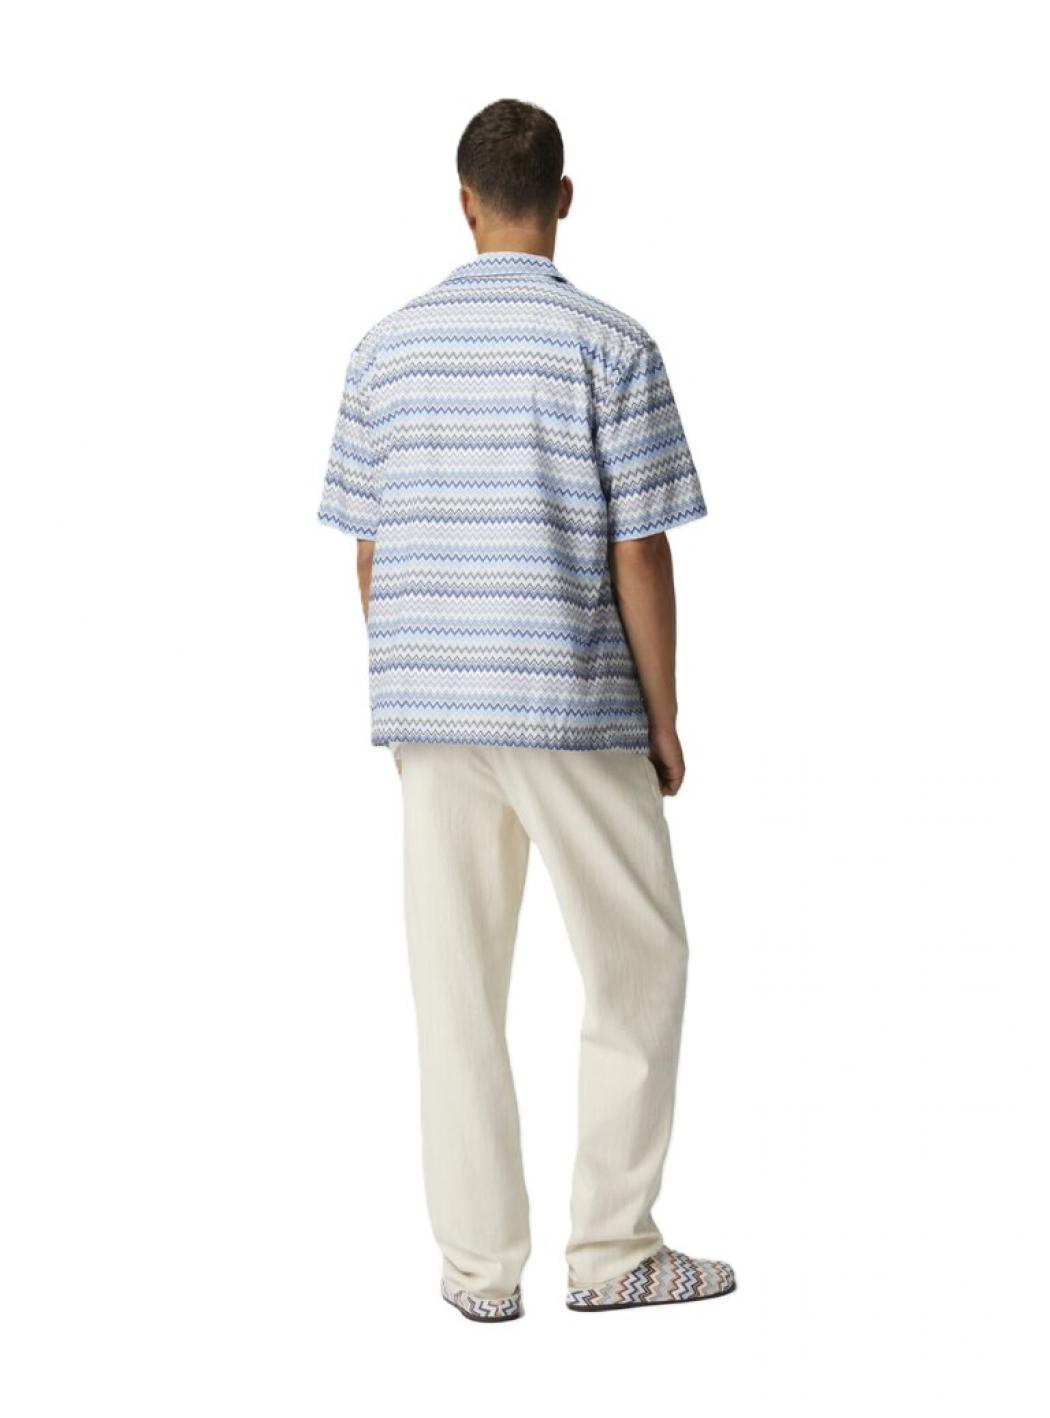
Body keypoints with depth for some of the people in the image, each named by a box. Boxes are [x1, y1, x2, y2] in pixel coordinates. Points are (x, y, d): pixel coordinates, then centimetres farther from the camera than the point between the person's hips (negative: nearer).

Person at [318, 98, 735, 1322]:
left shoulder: (386, 348, 4)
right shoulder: (611, 346, -7)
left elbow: (366, 549, 6)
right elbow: (640, 551, -9)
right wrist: (664, 715, 0)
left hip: (427, 710, 4)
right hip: (574, 710, -3)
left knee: (456, 983, 8)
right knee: (637, 964, 11)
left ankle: (480, 1263, 13)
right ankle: (610, 1247, 13)